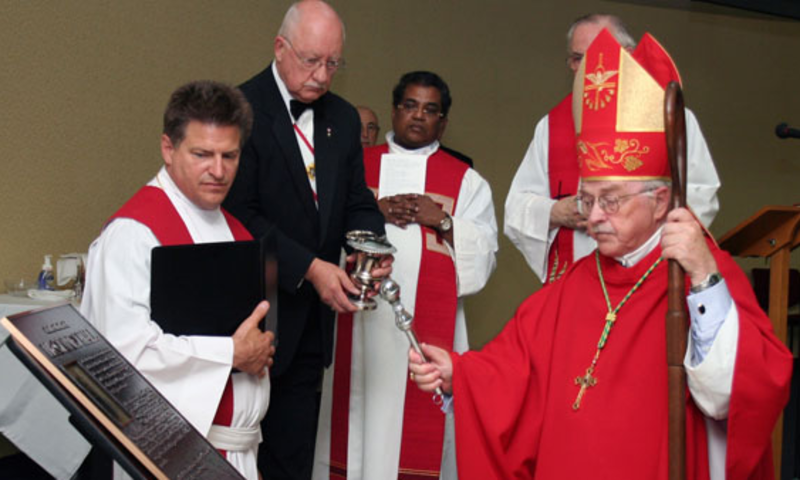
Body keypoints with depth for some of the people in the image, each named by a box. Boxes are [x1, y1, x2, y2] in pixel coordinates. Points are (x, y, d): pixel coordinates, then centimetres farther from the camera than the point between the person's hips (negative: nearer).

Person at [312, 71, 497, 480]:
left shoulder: (466, 181, 13)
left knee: (419, 418, -4)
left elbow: (483, 254, 5)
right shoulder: (355, 166, 14)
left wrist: (441, 220, -8)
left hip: (429, 327, 0)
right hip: (360, 320, 1)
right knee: (358, 412, 0)